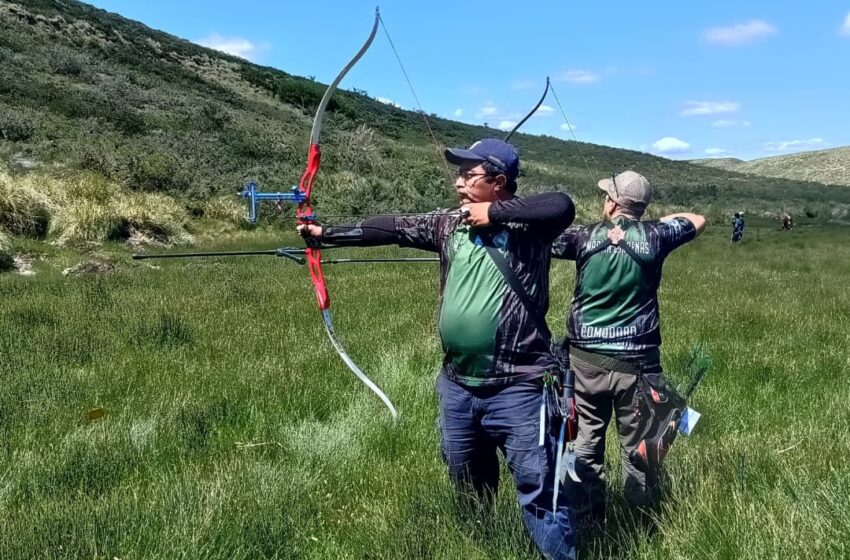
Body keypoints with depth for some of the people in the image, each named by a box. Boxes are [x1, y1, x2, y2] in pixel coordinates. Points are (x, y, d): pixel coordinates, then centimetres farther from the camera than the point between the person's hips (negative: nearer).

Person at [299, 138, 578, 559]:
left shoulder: (528, 227, -9)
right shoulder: (450, 225, 6)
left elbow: (563, 206, -28)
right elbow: (391, 228, 8)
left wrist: (494, 212, -19)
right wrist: (326, 233, 9)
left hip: (518, 389, -6)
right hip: (457, 386, 6)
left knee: (539, 492, -1)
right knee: (468, 488, 23)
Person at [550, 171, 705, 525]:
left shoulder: (585, 236, -3)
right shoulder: (653, 236, -2)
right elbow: (698, 221, 15)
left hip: (586, 359, 1)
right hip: (637, 362, 0)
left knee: (586, 442, 10)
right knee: (638, 448, 9)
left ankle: (587, 522, 19)